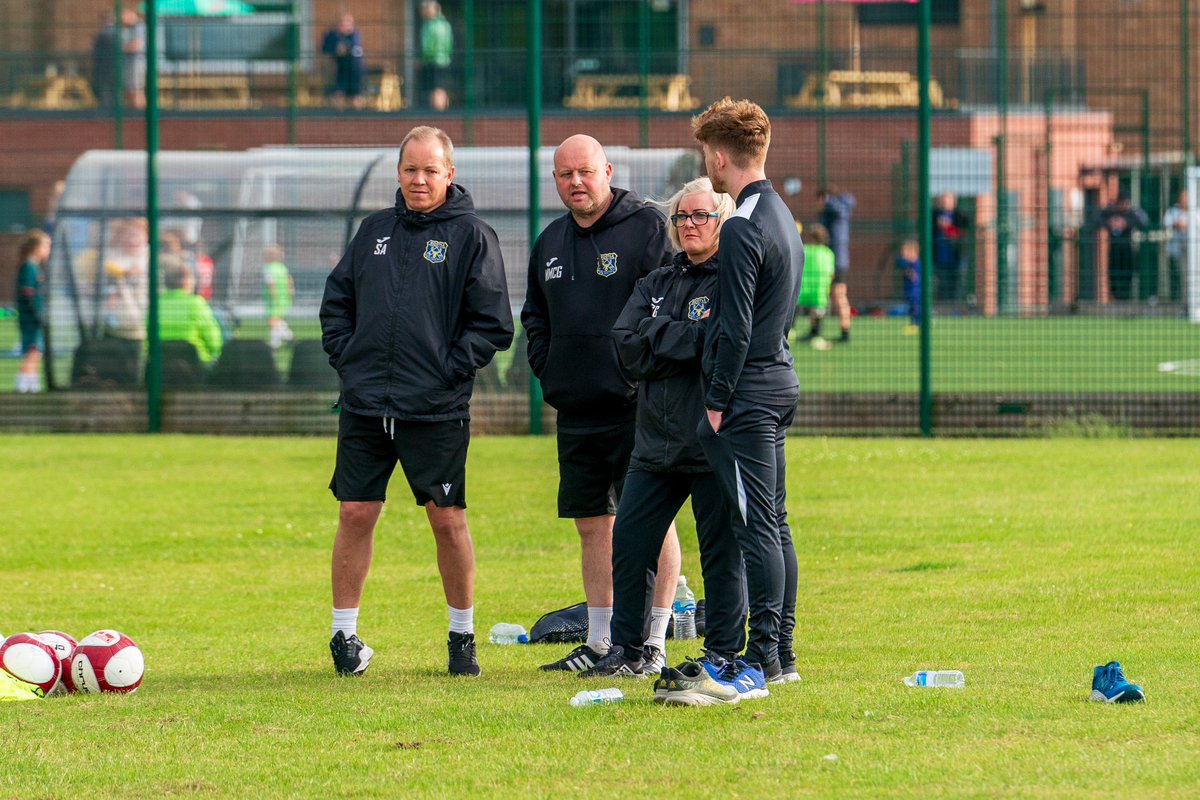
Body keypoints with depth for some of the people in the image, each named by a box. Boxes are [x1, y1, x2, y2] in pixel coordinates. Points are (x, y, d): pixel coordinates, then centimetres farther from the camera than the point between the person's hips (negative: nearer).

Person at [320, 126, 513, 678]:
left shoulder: (472, 236, 0)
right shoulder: (374, 230, 12)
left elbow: (492, 322, -2)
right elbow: (336, 300, 20)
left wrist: (450, 368, -10)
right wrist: (346, 355, 6)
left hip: (436, 409, -3)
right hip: (365, 405, 3)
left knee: (448, 519, 1)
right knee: (355, 514, 2)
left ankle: (462, 637, 14)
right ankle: (345, 637, 10)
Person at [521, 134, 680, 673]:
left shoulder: (647, 227, -6)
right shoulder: (551, 242, 15)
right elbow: (534, 315, 26)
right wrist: (546, 368, 11)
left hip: (636, 407, -7)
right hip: (576, 409, 7)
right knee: (593, 526, 10)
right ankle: (598, 643, 17)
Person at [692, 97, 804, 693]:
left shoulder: (742, 230, -17)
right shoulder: (782, 216, 14)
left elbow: (736, 330, -19)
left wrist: (717, 402, -13)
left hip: (747, 395, -10)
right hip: (781, 383, 10)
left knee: (757, 526, -8)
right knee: (773, 523, 12)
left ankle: (761, 660, -8)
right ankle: (781, 654, 16)